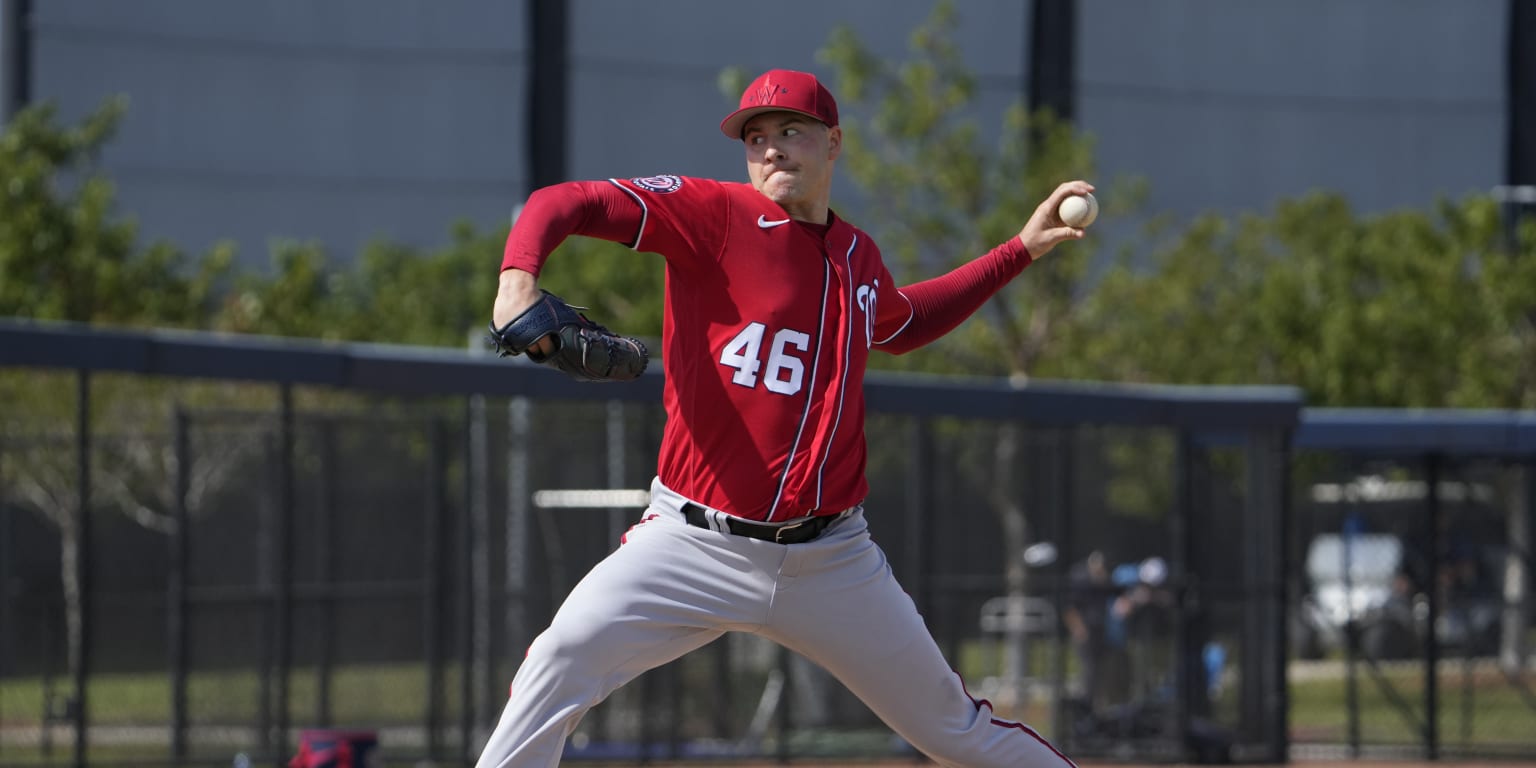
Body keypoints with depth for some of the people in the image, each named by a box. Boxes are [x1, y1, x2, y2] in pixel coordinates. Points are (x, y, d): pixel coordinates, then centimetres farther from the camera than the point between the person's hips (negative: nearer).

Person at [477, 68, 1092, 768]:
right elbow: (564, 203, -13)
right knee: (563, 659, -25)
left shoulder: (859, 258, 11)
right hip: (695, 545, -4)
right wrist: (518, 278, -33)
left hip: (832, 563, 4)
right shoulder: (714, 214, -4)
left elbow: (902, 324, 36)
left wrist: (1019, 252, 31)